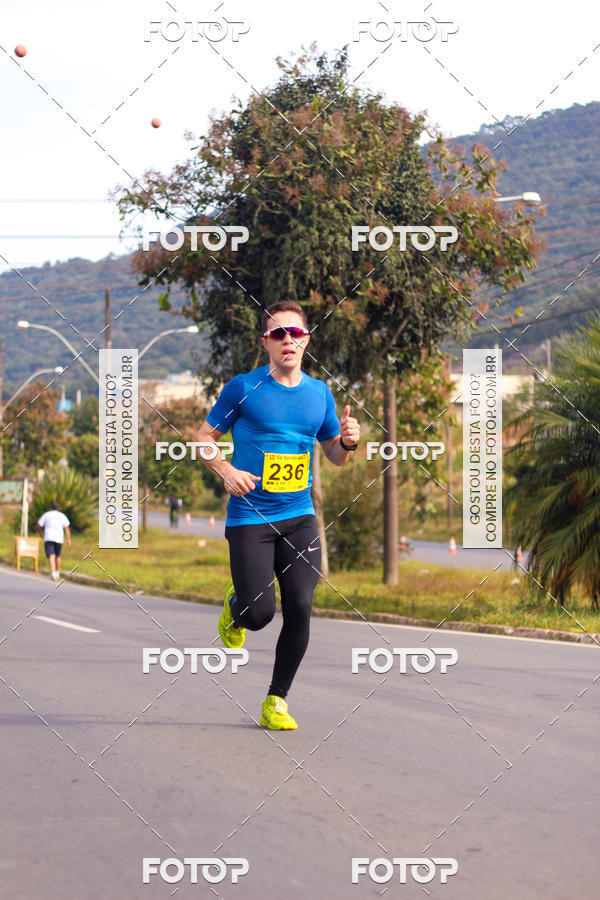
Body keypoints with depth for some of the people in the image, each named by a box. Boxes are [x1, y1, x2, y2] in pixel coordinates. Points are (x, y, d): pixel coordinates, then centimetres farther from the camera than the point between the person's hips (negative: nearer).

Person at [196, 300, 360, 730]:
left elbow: (336, 456, 18)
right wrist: (226, 471, -17)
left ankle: (276, 701, 10)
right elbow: (204, 438, 2)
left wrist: (349, 441, -6)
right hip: (250, 517, -3)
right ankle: (234, 607, 29)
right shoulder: (243, 387, -4)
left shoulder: (319, 392, 8)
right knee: (260, 614, -9)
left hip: (300, 517, 3)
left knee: (300, 609, -6)